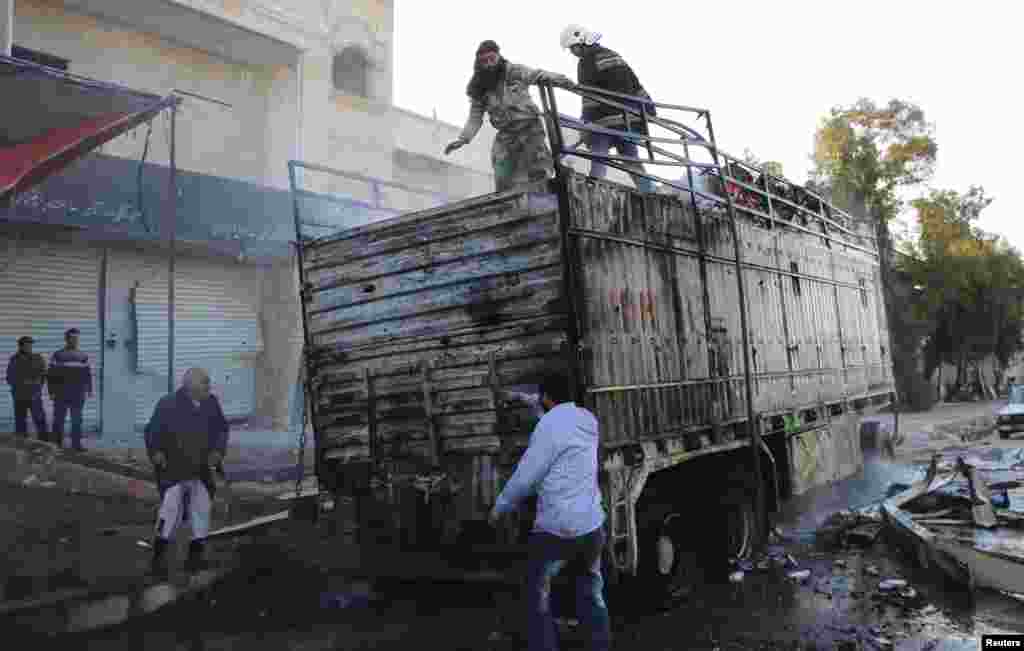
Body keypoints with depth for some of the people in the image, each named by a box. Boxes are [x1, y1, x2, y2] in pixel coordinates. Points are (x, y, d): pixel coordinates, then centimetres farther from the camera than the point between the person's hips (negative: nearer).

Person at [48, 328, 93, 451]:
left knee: (77, 420, 4)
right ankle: (56, 444, 13)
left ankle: (76, 444, 9)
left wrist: (89, 390, 4)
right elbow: (52, 375, -2)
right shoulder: (57, 355, 1)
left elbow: (88, 374, 10)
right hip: (61, 393, -2)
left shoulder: (83, 356, 10)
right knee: (59, 419, 3)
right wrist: (51, 391, -8)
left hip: (78, 394, 2)